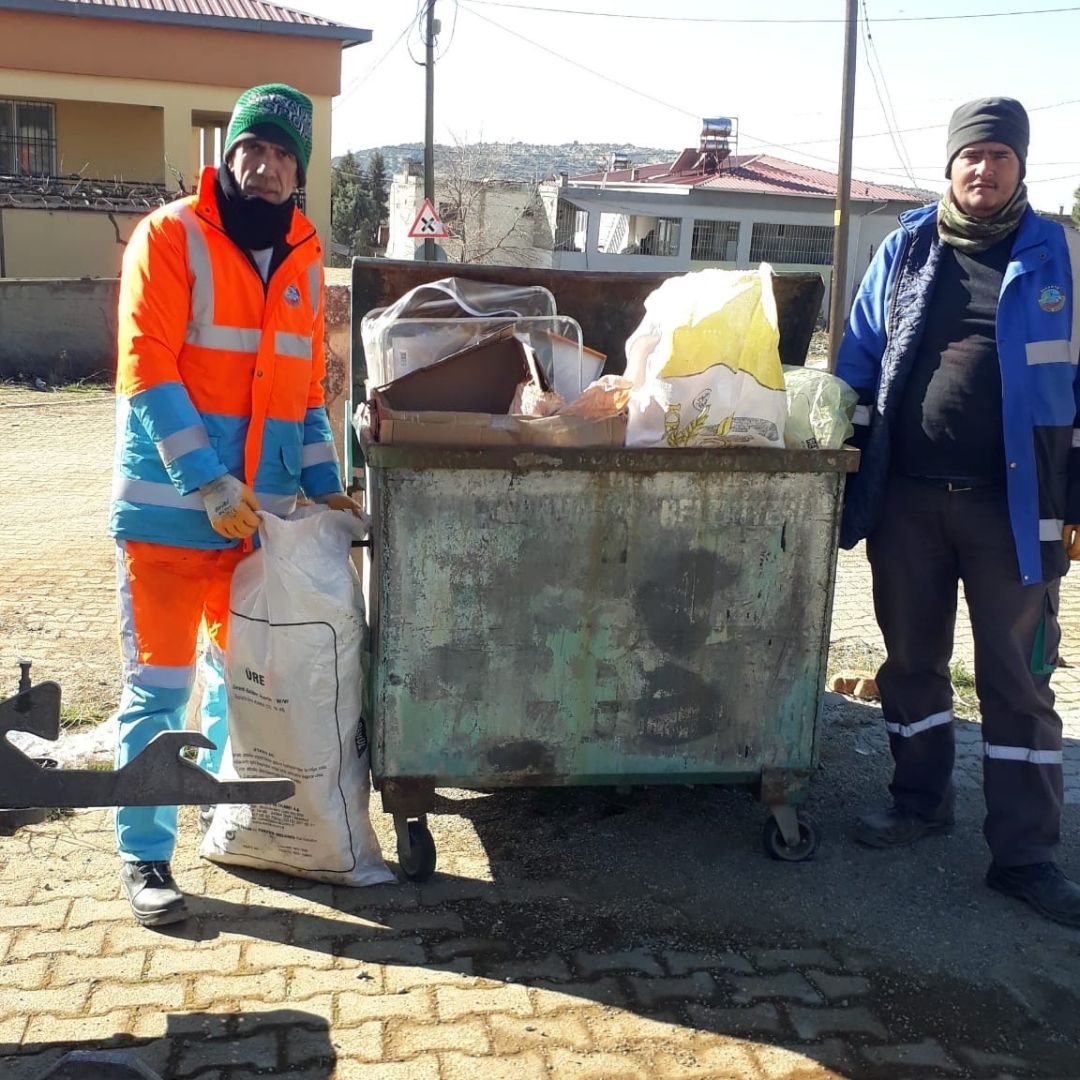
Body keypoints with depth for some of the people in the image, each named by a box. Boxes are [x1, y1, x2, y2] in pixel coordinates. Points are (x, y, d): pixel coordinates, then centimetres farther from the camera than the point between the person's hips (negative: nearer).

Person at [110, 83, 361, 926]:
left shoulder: (305, 257, 11)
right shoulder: (170, 236, -7)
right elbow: (147, 369, -14)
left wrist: (325, 483, 8)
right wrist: (208, 483, -20)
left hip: (263, 507, 6)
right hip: (172, 504, -5)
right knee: (159, 685, -1)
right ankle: (145, 856, 11)